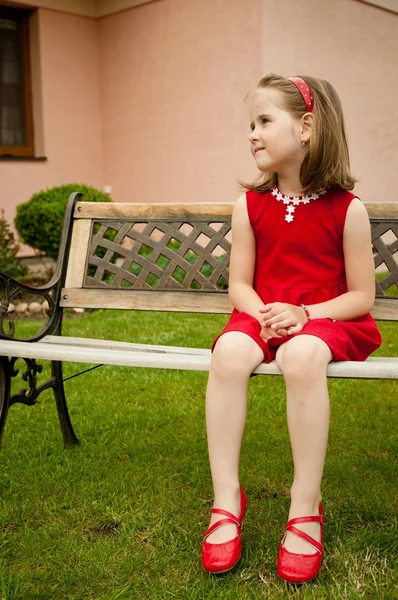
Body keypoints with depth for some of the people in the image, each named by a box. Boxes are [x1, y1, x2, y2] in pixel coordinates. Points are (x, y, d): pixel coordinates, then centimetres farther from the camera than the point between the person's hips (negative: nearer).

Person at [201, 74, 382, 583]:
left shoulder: (347, 209, -5)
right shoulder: (250, 205, 5)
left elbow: (361, 296, -4)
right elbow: (240, 284, 6)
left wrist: (303, 314, -19)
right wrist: (262, 313, -16)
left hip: (329, 320, -3)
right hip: (262, 316, 3)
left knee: (301, 355, -37)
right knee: (228, 351, -31)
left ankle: (305, 511, -23)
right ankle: (227, 501, -21)